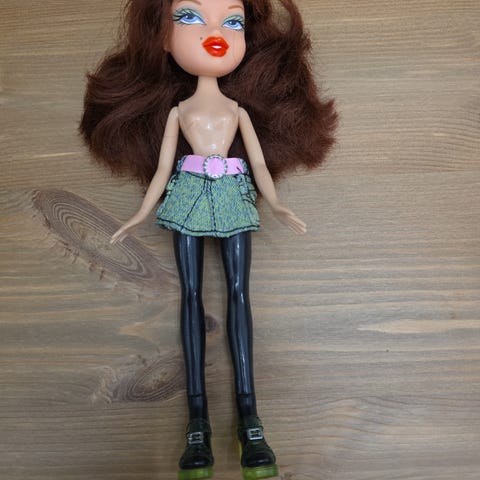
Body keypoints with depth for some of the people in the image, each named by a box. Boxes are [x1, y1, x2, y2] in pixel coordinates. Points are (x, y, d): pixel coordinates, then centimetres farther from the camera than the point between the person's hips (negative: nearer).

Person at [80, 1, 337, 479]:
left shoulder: (240, 109, 12)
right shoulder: (176, 109, 10)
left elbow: (259, 163, 8)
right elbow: (162, 168, 10)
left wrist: (276, 206, -6)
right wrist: (140, 216, 6)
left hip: (233, 200, 0)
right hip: (187, 199, 0)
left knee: (238, 292, -7)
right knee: (191, 292, -5)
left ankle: (247, 411, -4)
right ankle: (198, 413, -2)